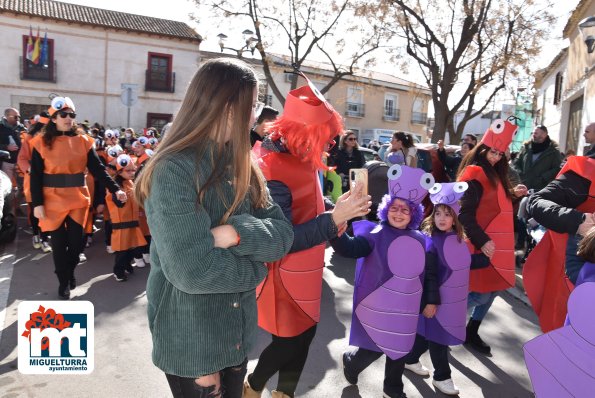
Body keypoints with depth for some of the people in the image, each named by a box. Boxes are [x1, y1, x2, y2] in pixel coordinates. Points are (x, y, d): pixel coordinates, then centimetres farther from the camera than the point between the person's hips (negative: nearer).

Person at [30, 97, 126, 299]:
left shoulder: (83, 141, 1)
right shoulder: (41, 142, -4)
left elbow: (98, 168, -3)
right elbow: (36, 176, -5)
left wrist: (115, 189, -13)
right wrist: (37, 203, -10)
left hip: (78, 200, 2)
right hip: (53, 201, -2)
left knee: (76, 241, 7)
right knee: (59, 243, 8)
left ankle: (70, 271, 35)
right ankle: (63, 281, 27)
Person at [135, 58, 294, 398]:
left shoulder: (242, 166, 3)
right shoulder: (174, 169, -21)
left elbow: (283, 234, -6)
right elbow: (193, 270, -29)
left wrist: (236, 233, -25)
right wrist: (254, 268, -12)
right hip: (189, 341, -7)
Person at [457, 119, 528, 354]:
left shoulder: (493, 174, 13)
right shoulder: (475, 175, -16)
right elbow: (465, 214, -22)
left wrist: (512, 194, 4)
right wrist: (481, 240, -27)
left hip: (494, 242, 9)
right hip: (481, 243, -9)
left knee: (491, 289, 14)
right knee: (481, 293, -5)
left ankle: (471, 333, 26)